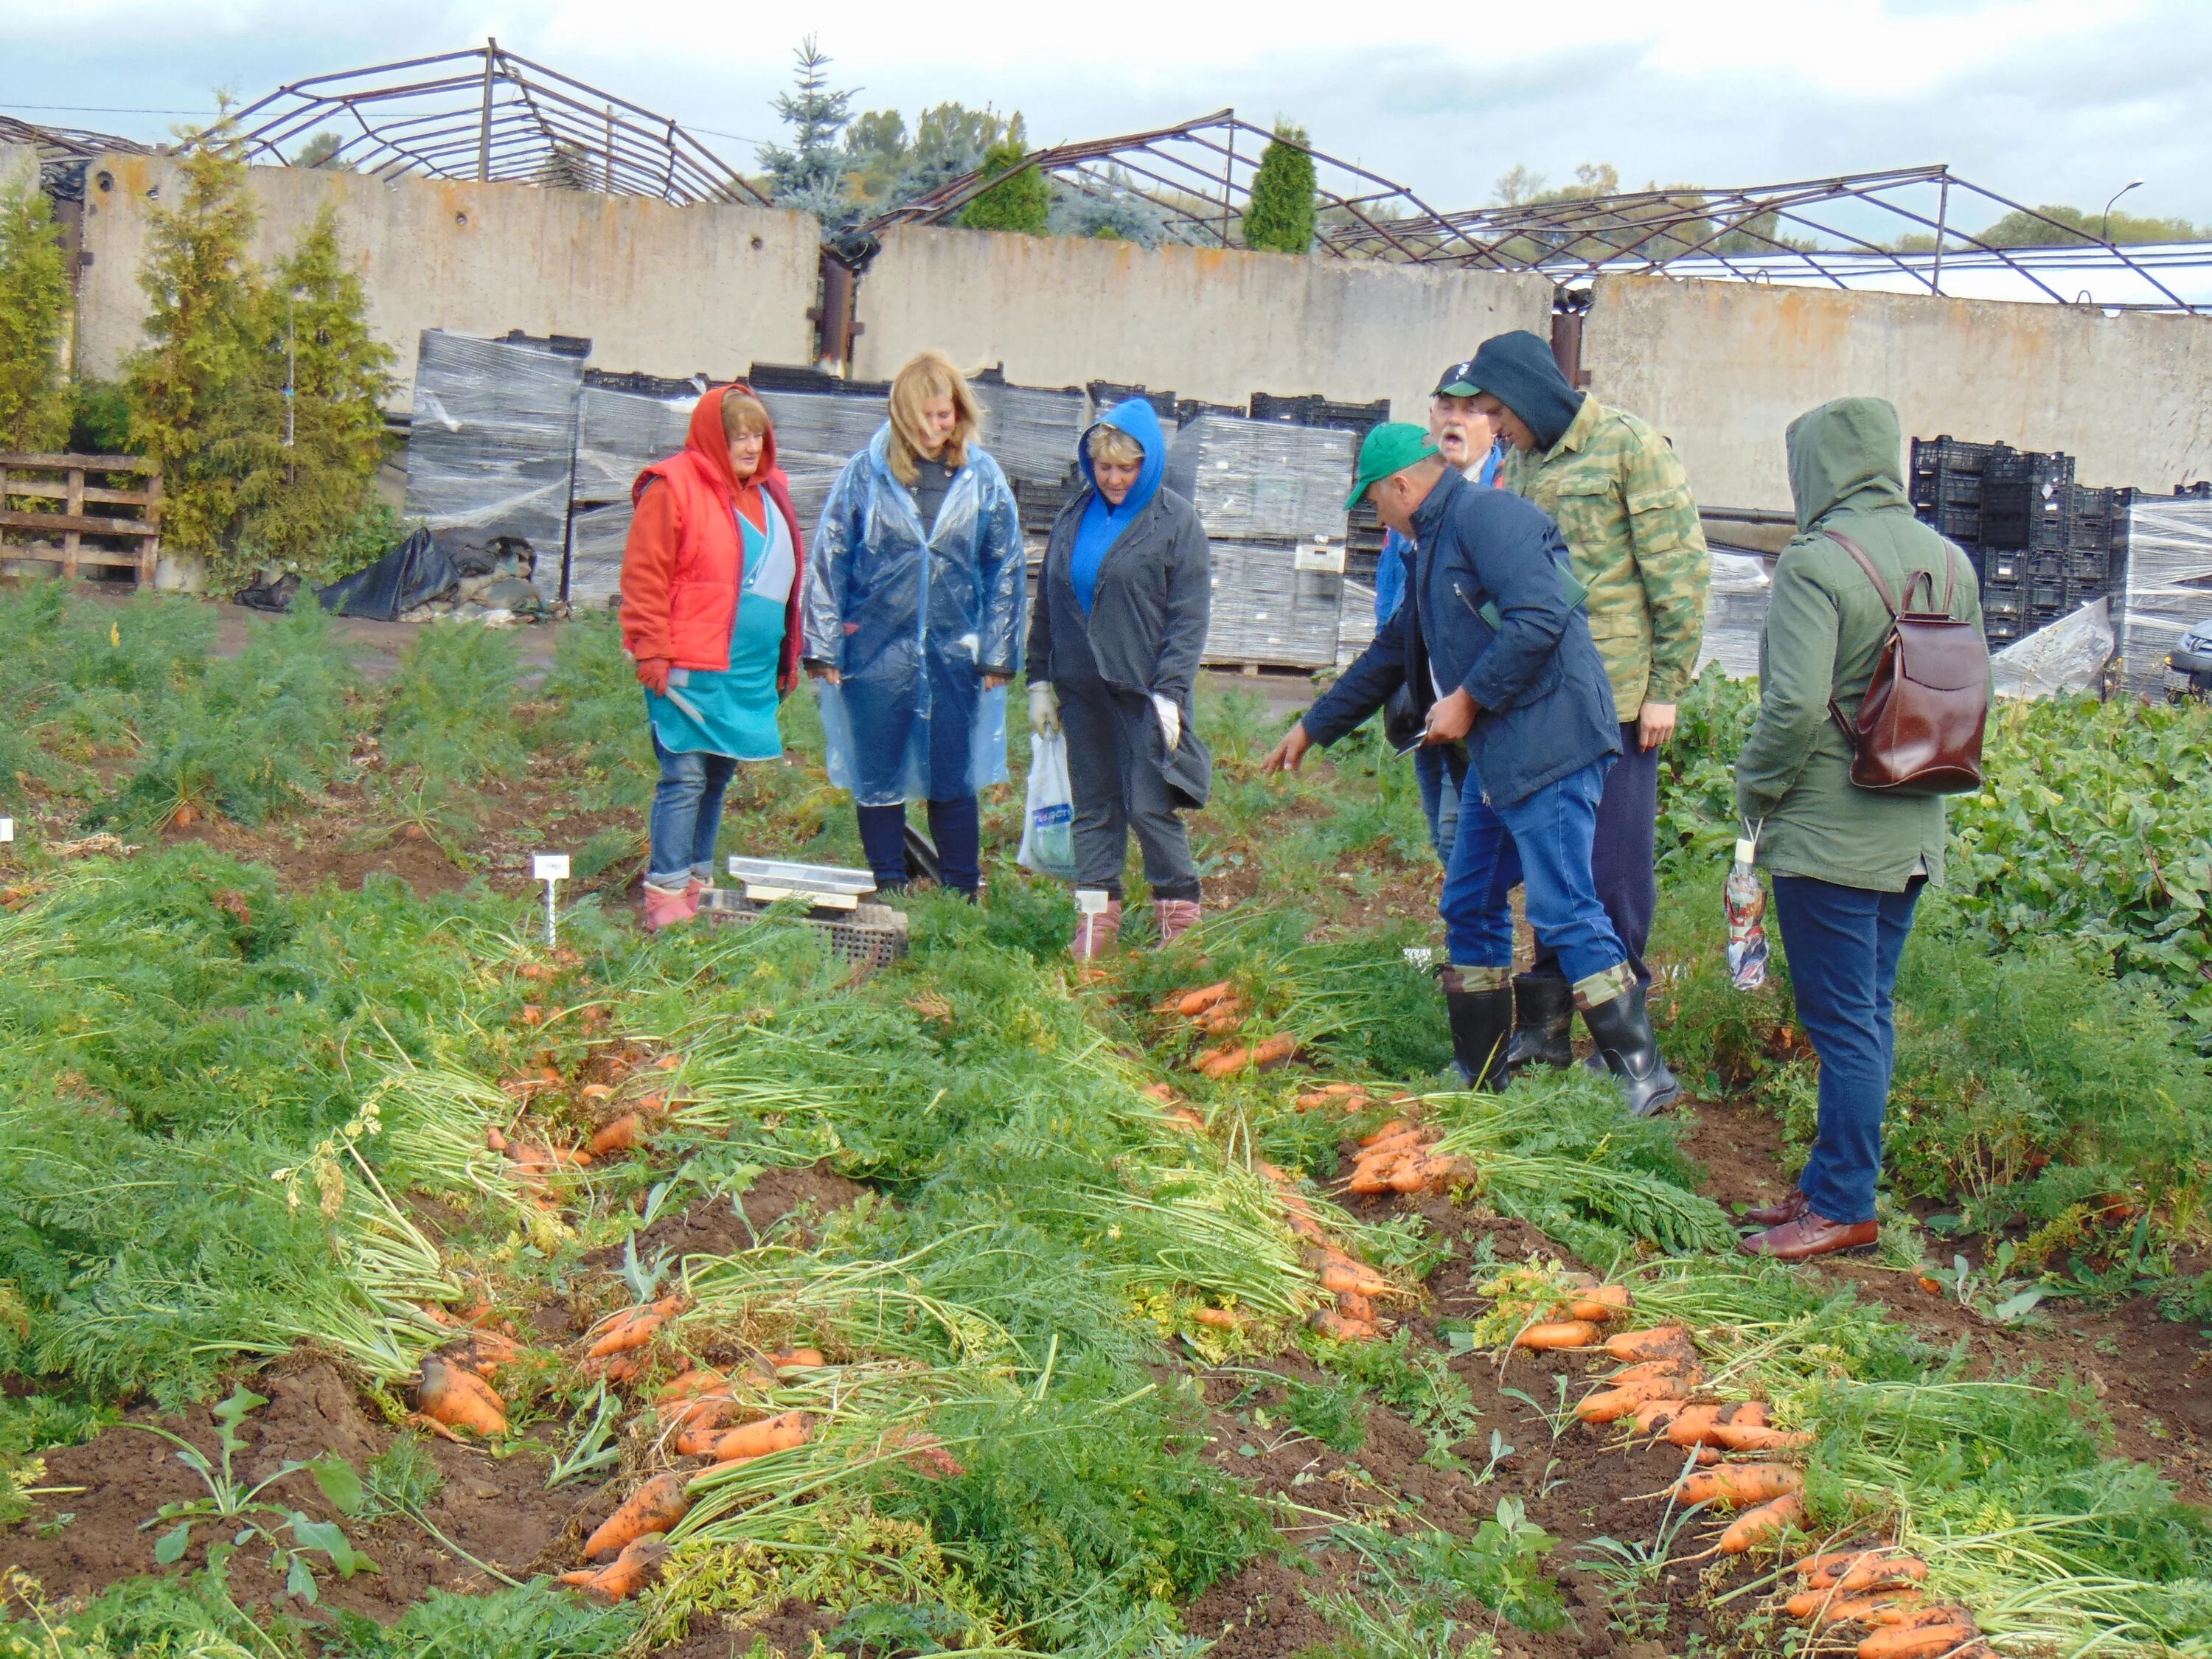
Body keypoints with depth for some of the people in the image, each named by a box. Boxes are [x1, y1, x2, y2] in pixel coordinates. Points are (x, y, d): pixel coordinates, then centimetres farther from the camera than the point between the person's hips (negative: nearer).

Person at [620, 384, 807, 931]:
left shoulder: (770, 491, 15)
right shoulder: (672, 487, -7)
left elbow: (785, 576, 22)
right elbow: (643, 577, -9)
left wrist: (788, 659, 20)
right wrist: (652, 653, -14)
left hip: (751, 673, 7)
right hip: (690, 670, -7)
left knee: (717, 779, 12)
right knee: (685, 779, -8)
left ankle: (696, 884, 21)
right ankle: (666, 897, -4)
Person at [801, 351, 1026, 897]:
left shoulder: (983, 479, 1)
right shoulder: (866, 473, -4)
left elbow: (1007, 570, 7)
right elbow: (827, 559, 0)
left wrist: (998, 653, 4)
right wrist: (823, 647, -2)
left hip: (955, 654, 1)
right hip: (875, 652, 0)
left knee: (954, 780, 7)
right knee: (877, 780, 8)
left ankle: (963, 897, 18)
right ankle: (888, 892, 22)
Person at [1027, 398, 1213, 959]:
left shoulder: (1176, 522, -4)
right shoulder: (1074, 516, 10)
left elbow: (1189, 616, -7)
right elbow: (1047, 602, 16)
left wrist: (1170, 691, -14)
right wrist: (1039, 679, 12)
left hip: (1143, 689, -5)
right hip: (1082, 688, 5)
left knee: (1150, 807, -6)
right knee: (1093, 804, 9)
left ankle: (1180, 917, 7)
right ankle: (1096, 917, 15)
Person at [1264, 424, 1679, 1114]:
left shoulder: (1487, 514, -10)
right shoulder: (1432, 545, 23)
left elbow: (1539, 618, -23)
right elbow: (1390, 656, 33)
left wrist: (1467, 699, -15)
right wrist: (1311, 728, 39)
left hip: (1548, 744, -11)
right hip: (1496, 755, 11)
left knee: (1564, 911, -12)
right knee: (1469, 907, 14)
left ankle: (1643, 1074, -6)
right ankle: (1479, 1075, 23)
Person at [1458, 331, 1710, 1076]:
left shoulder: (1629, 448, -7)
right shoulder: (1520, 465, 13)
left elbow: (1680, 572, -9)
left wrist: (1665, 688, -11)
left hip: (1615, 696, -6)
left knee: (1615, 865, 0)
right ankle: (1548, 1025, 19)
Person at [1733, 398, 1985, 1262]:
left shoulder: (1816, 562, -17)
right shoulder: (1950, 560, 7)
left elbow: (1795, 706, -22)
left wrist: (1754, 789, -7)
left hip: (1829, 833, -8)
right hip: (1914, 833, 8)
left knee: (1843, 1022, -1)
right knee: (1870, 1012, 15)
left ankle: (1845, 1209, 6)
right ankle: (1830, 1181, 25)